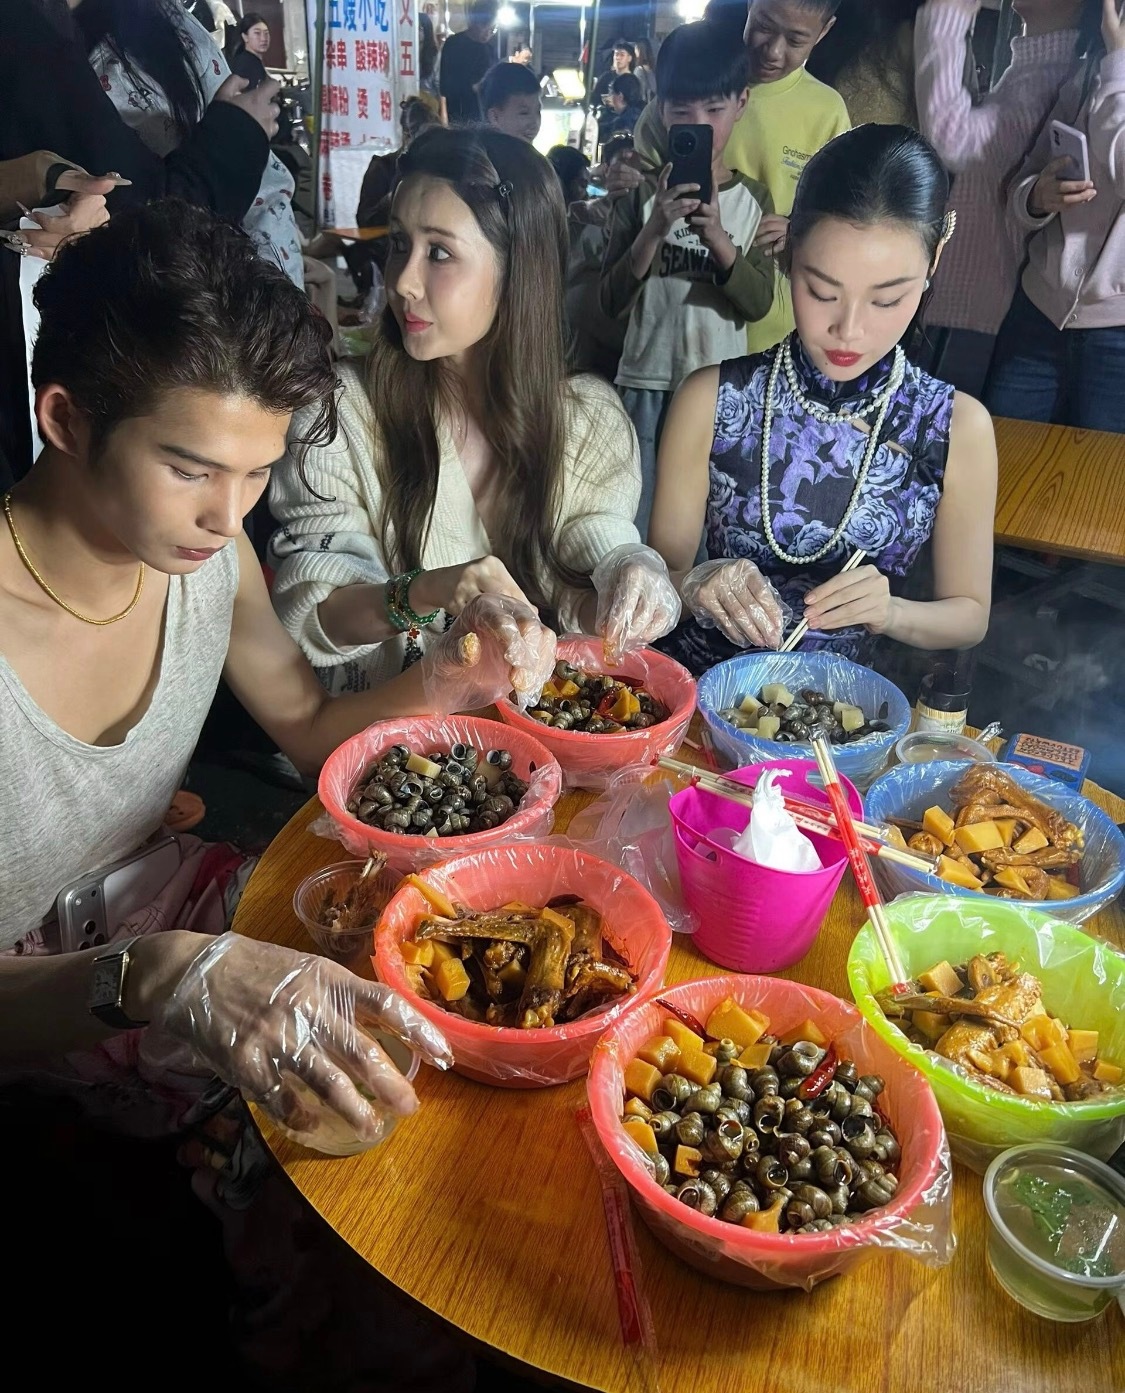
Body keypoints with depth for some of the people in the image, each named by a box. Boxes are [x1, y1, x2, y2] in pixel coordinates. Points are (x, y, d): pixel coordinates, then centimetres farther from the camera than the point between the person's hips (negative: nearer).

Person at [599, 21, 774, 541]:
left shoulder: (753, 199, 4)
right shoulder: (642, 194, 1)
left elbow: (759, 302, -5)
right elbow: (612, 301, -4)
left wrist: (717, 237, -20)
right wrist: (654, 231, -19)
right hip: (646, 383, 0)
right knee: (635, 526, 4)